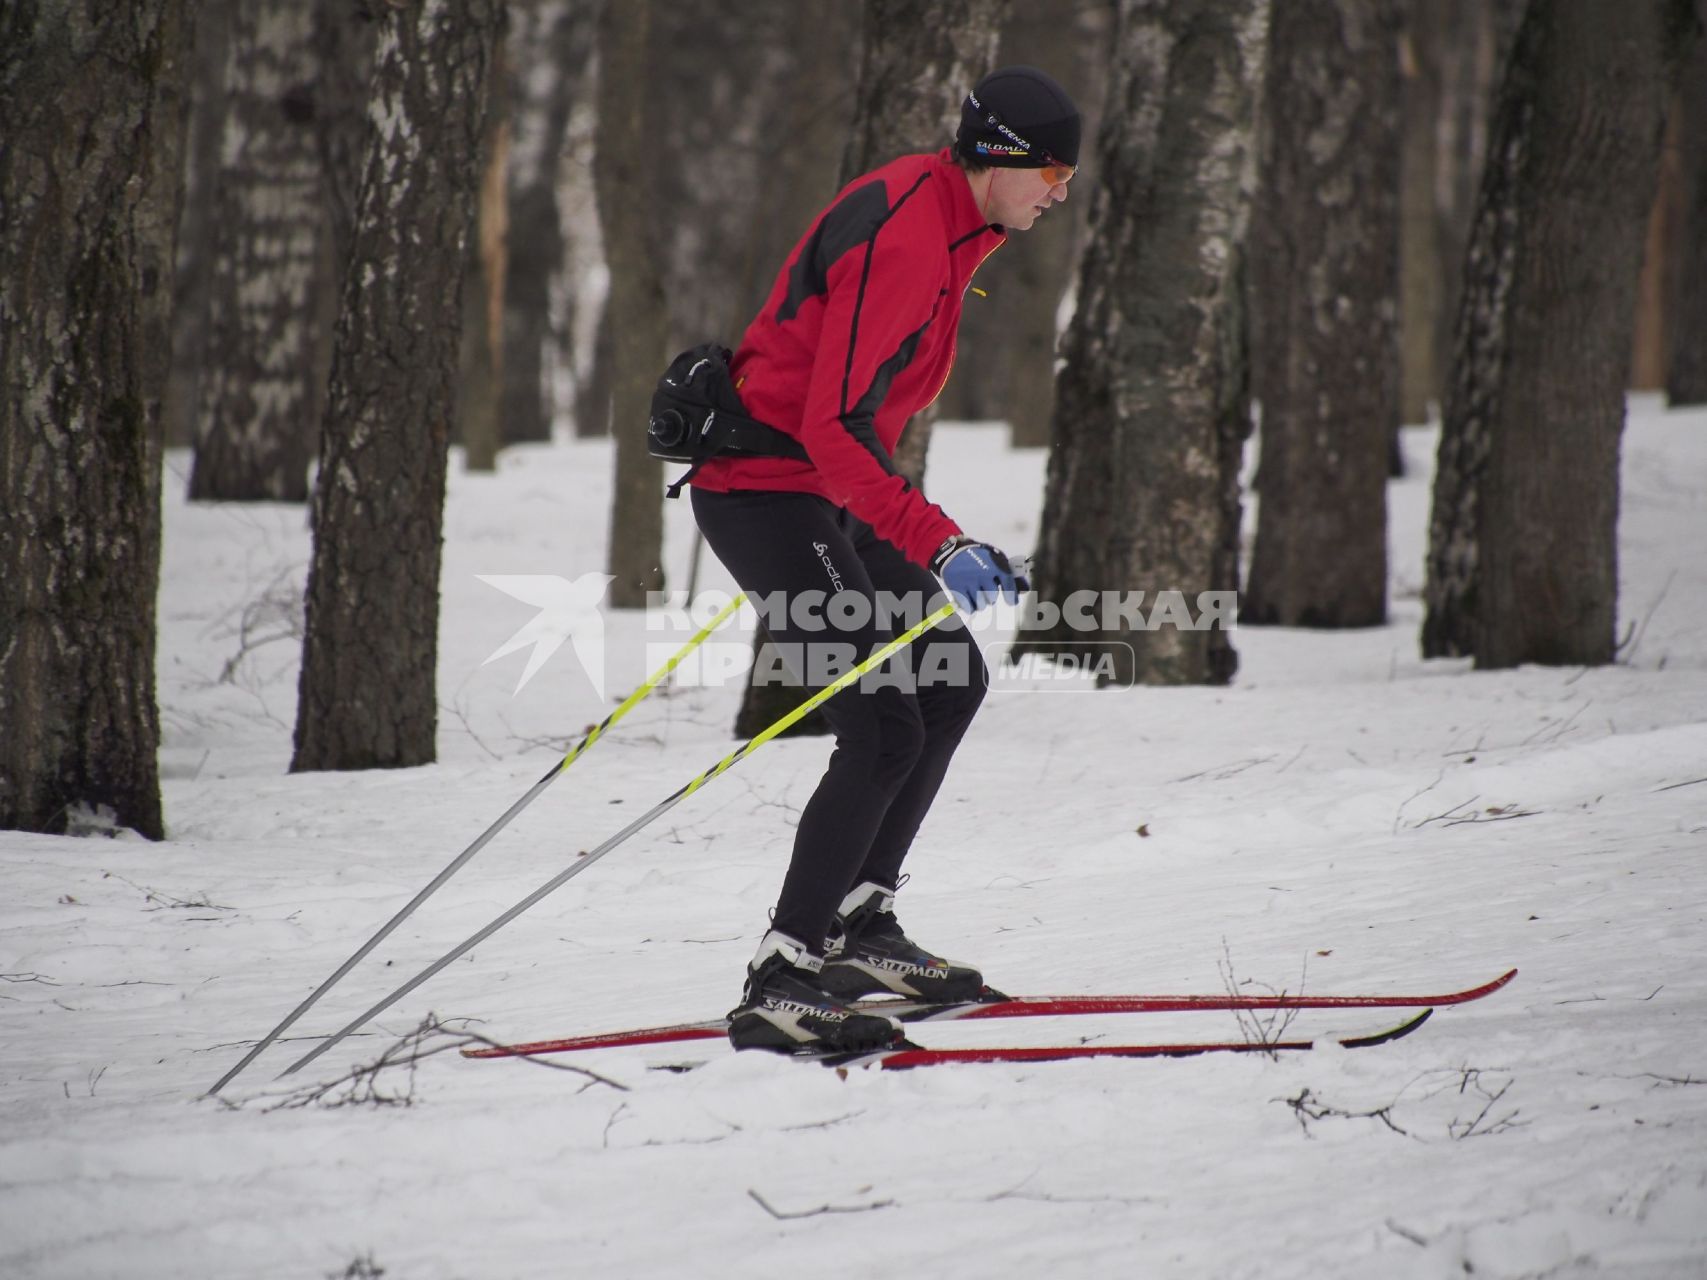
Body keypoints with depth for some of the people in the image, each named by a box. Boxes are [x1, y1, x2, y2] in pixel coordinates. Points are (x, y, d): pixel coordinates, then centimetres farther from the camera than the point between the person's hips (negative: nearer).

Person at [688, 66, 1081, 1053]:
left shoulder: (947, 221, 10)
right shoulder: (903, 240, -22)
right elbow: (835, 427, -29)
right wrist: (939, 544, -36)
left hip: (823, 495, 10)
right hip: (769, 493, -10)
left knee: (954, 682, 14)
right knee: (886, 729, -15)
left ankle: (857, 924, 19)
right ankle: (779, 987, -14)